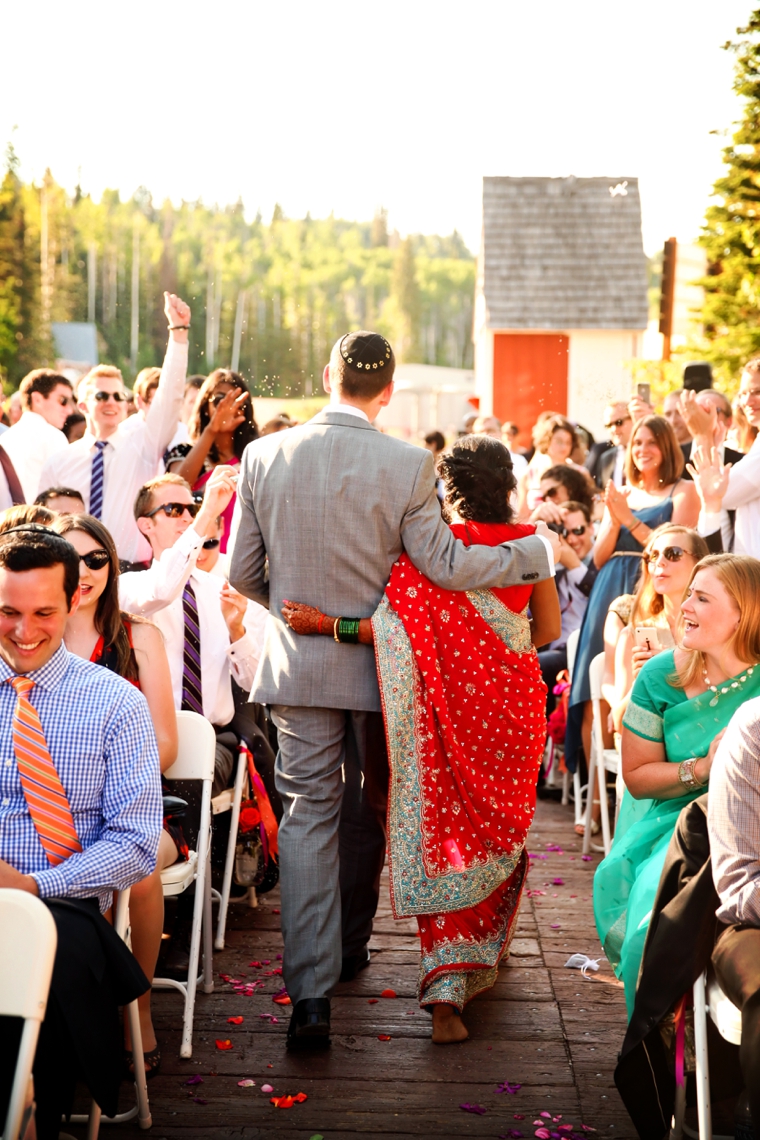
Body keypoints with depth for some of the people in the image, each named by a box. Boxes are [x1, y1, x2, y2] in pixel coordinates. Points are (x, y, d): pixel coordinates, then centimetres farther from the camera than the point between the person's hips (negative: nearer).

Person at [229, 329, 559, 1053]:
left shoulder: (263, 456, -6)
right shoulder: (408, 465, -14)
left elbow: (243, 573, 0)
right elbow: (444, 565, -13)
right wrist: (538, 550, -1)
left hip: (298, 665, 1)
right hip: (378, 666, 0)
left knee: (309, 815, 3)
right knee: (366, 810, 19)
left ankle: (309, 990, -6)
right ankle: (347, 947, 37)